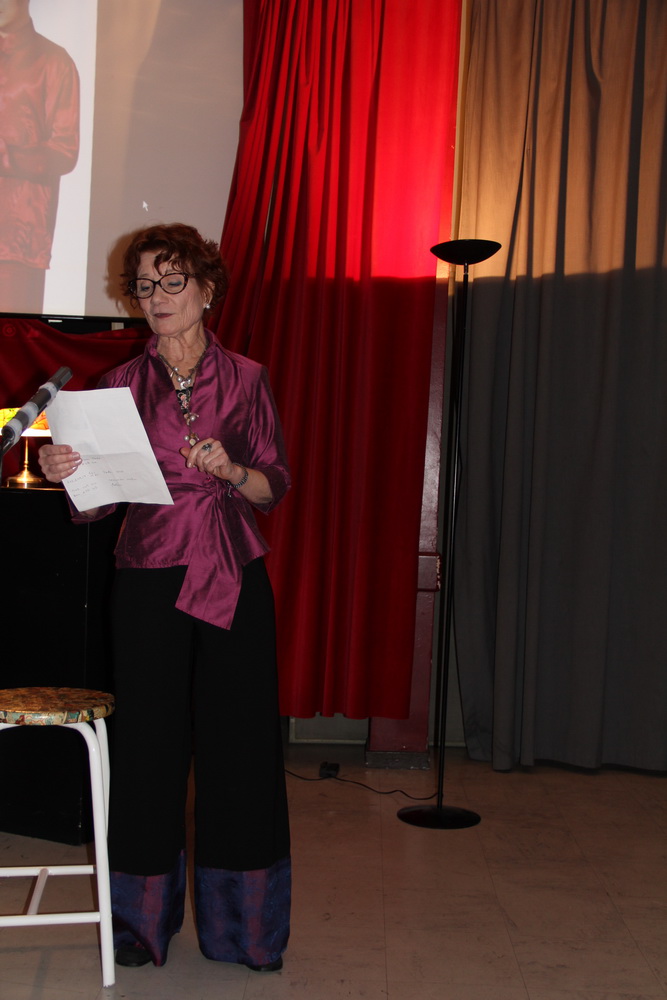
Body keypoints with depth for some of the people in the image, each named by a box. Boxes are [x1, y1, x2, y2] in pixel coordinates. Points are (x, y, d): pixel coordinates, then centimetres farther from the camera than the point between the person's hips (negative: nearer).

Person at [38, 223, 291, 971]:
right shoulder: (120, 385, 7)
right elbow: (99, 501, 3)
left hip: (233, 579, 0)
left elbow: (276, 487, 5)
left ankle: (240, 921, 17)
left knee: (239, 740, 2)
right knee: (148, 742, 4)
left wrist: (229, 470, -15)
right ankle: (142, 919, 21)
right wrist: (65, 473, -17)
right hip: (150, 579, 0)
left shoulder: (245, 380, 6)